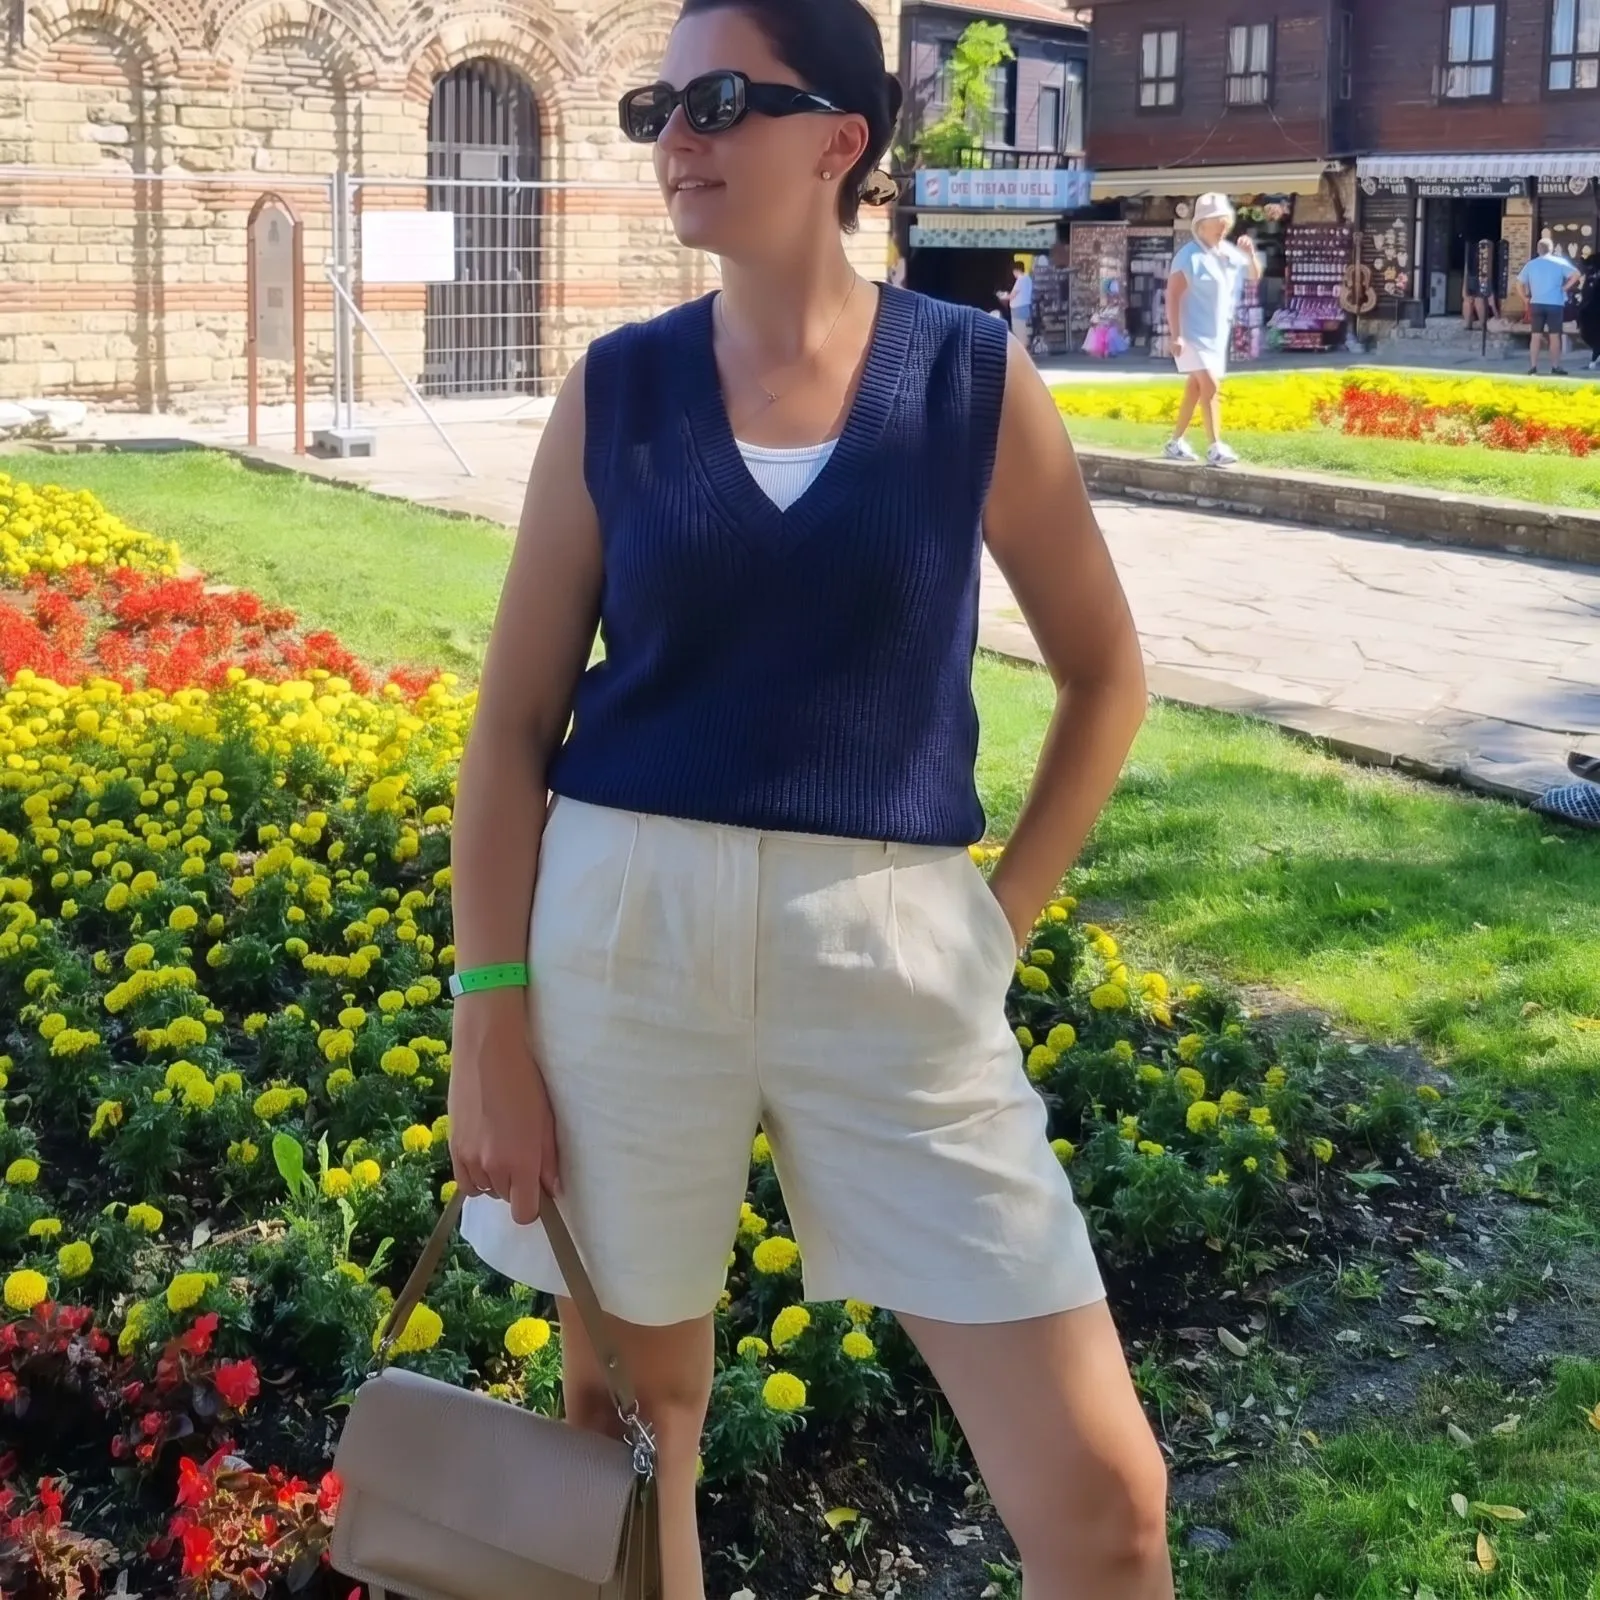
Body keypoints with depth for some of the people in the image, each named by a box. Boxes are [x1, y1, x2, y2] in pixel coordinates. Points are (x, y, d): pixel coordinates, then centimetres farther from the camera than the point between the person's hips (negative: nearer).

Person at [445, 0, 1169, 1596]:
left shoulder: (978, 382, 0)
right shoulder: (615, 389, 2)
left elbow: (1105, 674, 11)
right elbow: (510, 725, 3)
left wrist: (998, 922, 5)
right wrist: (488, 1025, -2)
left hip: (890, 955, -1)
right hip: (623, 932, 1)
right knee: (626, 1423, 15)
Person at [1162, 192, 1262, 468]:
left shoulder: (1229, 253, 5)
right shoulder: (1189, 256, -15)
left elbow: (1255, 276, 16)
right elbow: (1172, 295, -17)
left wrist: (1251, 254, -5)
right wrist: (1176, 335, -22)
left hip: (1218, 333, 8)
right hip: (1194, 333, -8)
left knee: (1196, 387, 13)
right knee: (1211, 385, -16)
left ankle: (1176, 442, 24)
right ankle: (1216, 448, -16)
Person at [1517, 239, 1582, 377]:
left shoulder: (1531, 264, 9)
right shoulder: (1559, 262, 0)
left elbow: (1520, 282, 9)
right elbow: (1576, 274, -9)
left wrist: (1527, 295, 10)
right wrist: (1565, 288, -1)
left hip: (1536, 303, 2)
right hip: (1555, 304, -2)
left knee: (1535, 336, 4)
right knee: (1555, 336, 3)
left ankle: (1533, 368, 1)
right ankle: (1555, 368, 5)